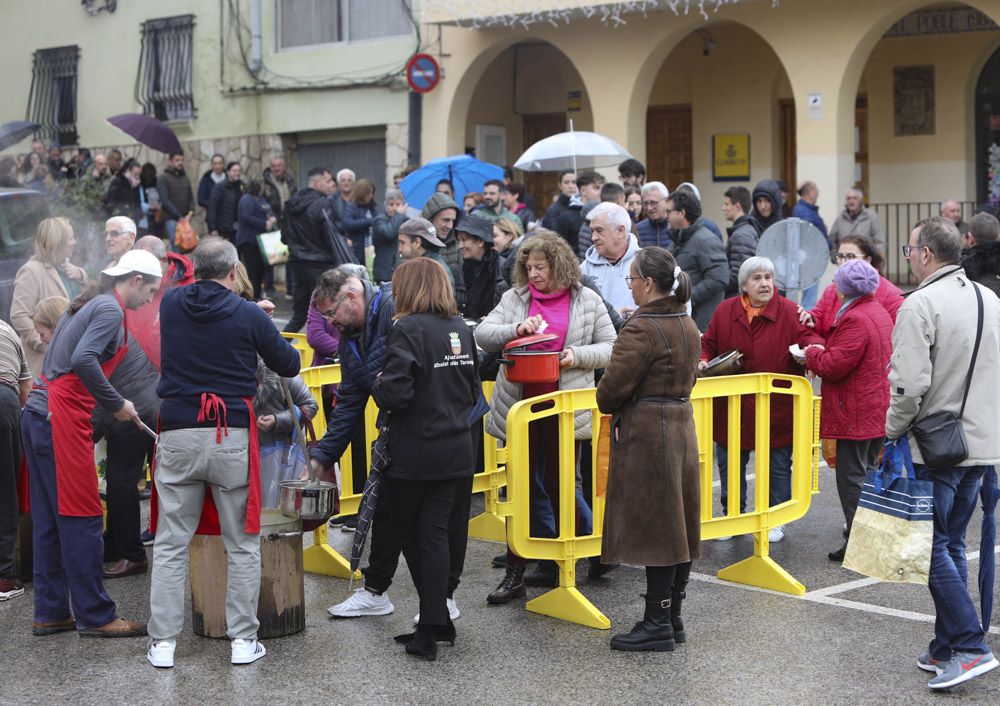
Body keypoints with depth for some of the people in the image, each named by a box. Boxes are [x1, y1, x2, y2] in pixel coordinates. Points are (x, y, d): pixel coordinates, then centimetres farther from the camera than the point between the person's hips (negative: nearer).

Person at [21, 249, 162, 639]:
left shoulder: (89, 304, 20)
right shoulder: (110, 310, -9)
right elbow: (83, 361, -23)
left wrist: (113, 402, 20)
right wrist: (116, 404, -13)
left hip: (38, 415, 10)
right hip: (62, 419, -10)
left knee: (49, 519, 12)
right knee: (81, 518, -4)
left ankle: (50, 613, 17)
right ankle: (95, 616, 1)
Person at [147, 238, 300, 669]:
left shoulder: (170, 305, 4)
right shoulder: (249, 315, -5)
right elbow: (289, 366, 6)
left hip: (178, 435, 2)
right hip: (232, 438, -2)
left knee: (170, 544, 8)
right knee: (242, 545, 8)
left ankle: (162, 642, 7)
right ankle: (243, 641, 10)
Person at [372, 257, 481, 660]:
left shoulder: (408, 330, -14)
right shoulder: (461, 329, 8)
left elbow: (395, 392, -21)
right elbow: (474, 392, 14)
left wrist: (378, 385, -1)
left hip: (414, 455, -6)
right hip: (456, 452, 6)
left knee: (409, 534, 10)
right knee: (436, 534, 6)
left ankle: (436, 625, 15)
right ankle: (433, 625, 2)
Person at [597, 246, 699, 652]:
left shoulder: (642, 328, -18)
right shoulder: (688, 326, 11)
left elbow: (613, 386, -16)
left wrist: (608, 406, 4)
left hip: (646, 433, -9)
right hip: (682, 426, 9)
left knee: (653, 528, -4)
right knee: (677, 526, 12)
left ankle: (657, 624, 2)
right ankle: (672, 617, 20)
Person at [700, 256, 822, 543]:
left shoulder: (789, 311, -7)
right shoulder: (725, 311, 1)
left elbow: (806, 335, -14)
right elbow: (708, 344, 9)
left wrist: (812, 346, -36)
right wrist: (703, 361, -10)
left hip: (776, 408, -2)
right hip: (732, 408, 2)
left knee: (778, 466, 10)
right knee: (730, 465, 13)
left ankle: (775, 520, 25)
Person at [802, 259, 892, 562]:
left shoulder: (854, 319, -19)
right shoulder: (880, 312, 14)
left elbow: (835, 365, -22)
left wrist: (813, 354, -2)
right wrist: (822, 352, 10)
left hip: (856, 413, -10)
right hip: (880, 409, 10)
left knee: (851, 477, -4)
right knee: (871, 472, 18)